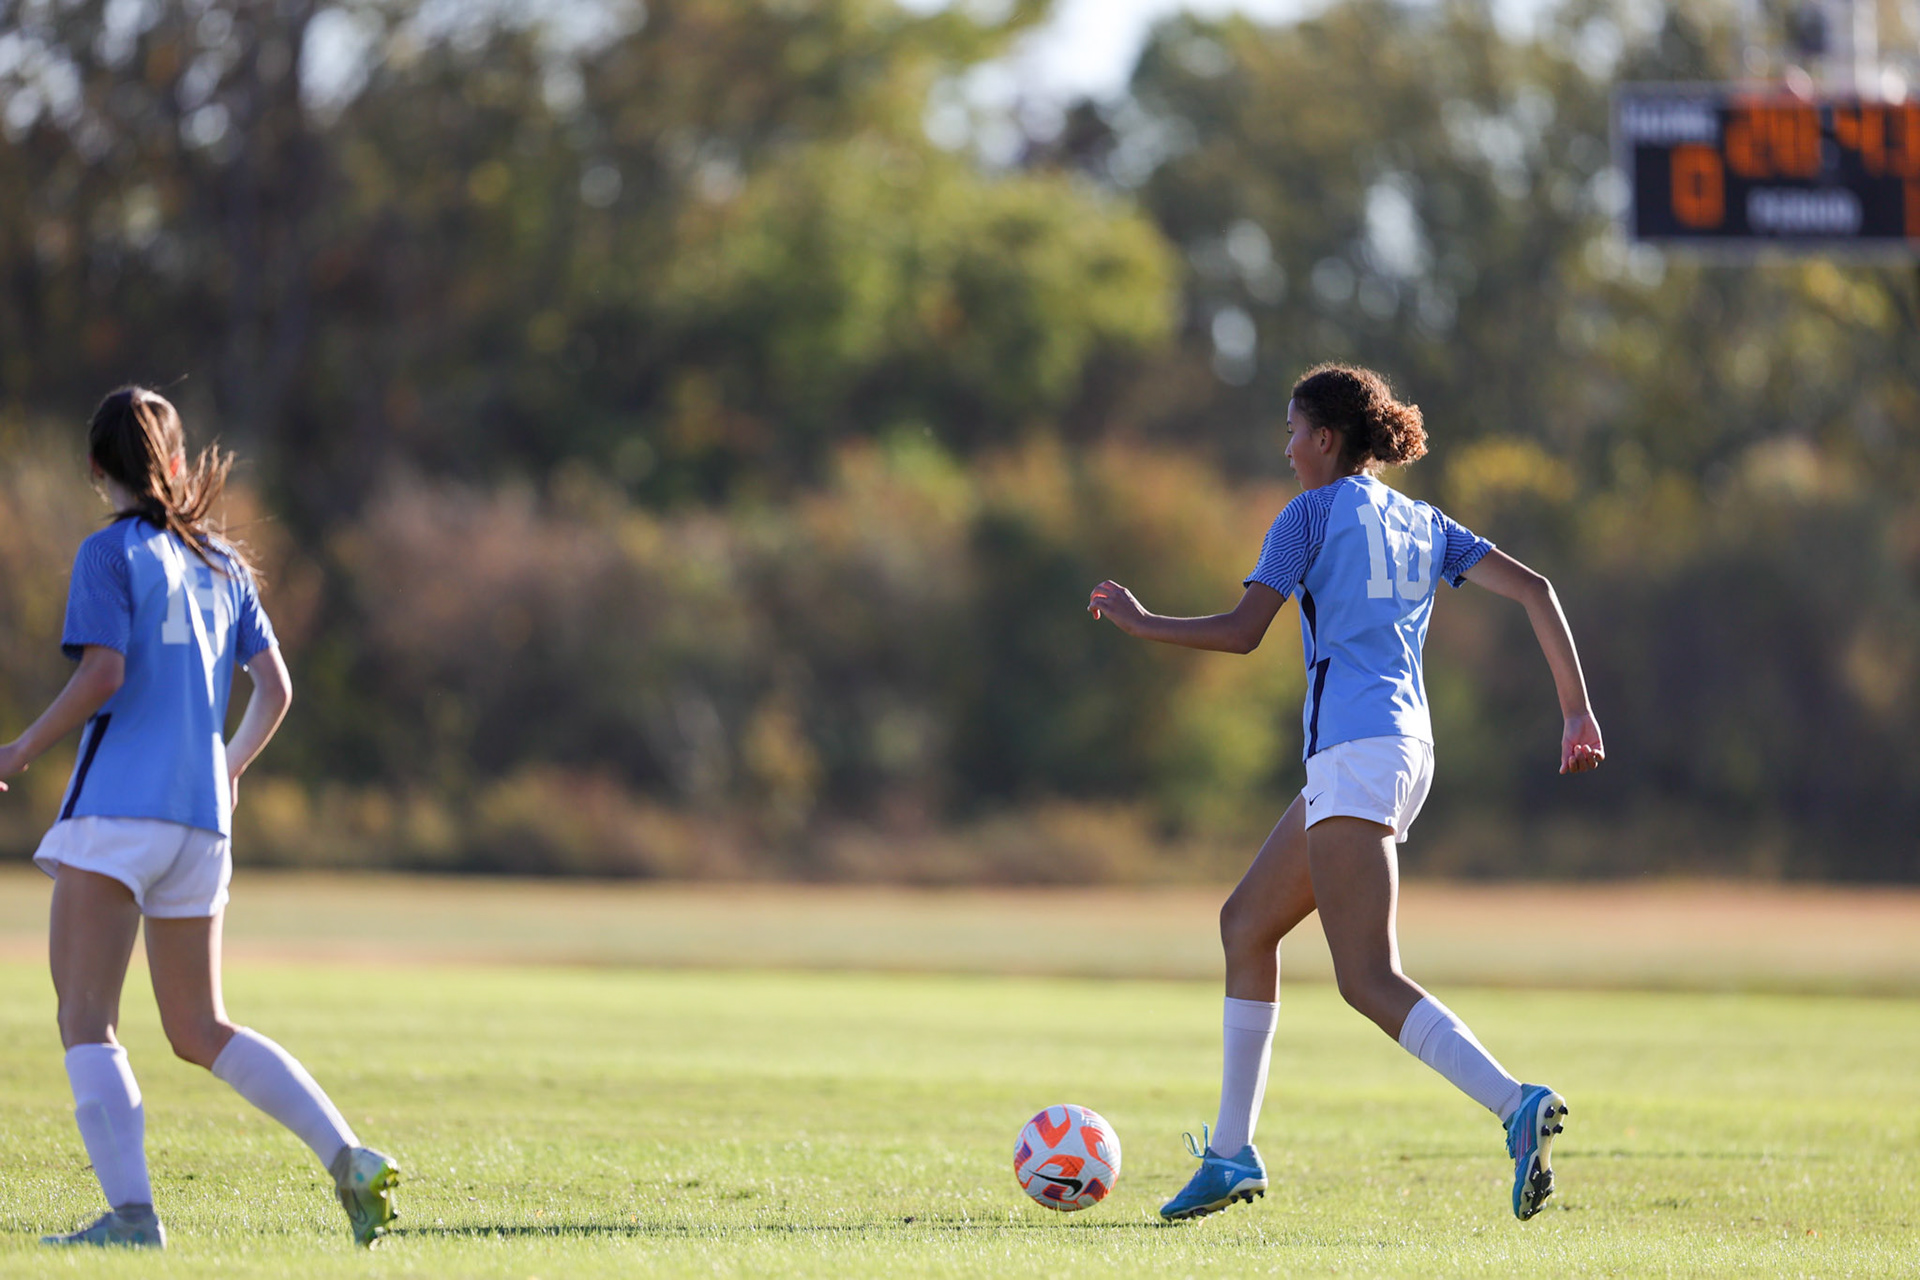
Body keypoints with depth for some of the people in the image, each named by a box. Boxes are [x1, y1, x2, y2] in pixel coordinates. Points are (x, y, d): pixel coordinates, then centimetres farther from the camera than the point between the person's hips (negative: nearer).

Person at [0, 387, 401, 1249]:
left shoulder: (110, 552, -4)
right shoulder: (221, 563, 16)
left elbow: (102, 674, -15)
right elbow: (275, 689, 15)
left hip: (118, 803, -7)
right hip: (199, 820, 7)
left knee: (84, 1016, -6)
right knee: (198, 1031, 14)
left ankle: (131, 1213, -18)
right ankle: (348, 1158, 1)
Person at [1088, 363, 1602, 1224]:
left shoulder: (1314, 512, 0)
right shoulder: (1422, 525, 20)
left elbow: (1242, 631, -6)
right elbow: (1533, 589, 12)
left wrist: (1139, 622, 8)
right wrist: (1577, 710, 10)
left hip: (1354, 750, -9)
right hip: (1405, 751, 9)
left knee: (1368, 978, -15)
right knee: (1246, 923, 18)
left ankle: (1518, 1107, -33)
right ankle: (1230, 1153, 21)